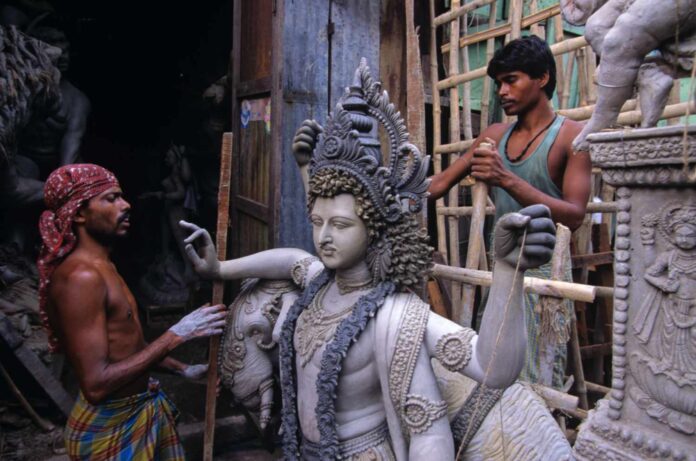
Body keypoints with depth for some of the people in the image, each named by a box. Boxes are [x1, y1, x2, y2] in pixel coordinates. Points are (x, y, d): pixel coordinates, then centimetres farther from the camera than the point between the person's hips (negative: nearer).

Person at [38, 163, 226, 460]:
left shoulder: (102, 267, 7)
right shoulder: (80, 276, -24)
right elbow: (96, 384, -28)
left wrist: (183, 369, 11)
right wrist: (177, 334, -26)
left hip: (143, 407, 9)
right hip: (110, 425, -9)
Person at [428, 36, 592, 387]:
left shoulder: (572, 136, -5)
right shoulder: (496, 135, 11)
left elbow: (574, 216, -16)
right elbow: (441, 183, 11)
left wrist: (508, 180, -26)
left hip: (543, 271, -5)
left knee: (540, 384, -3)